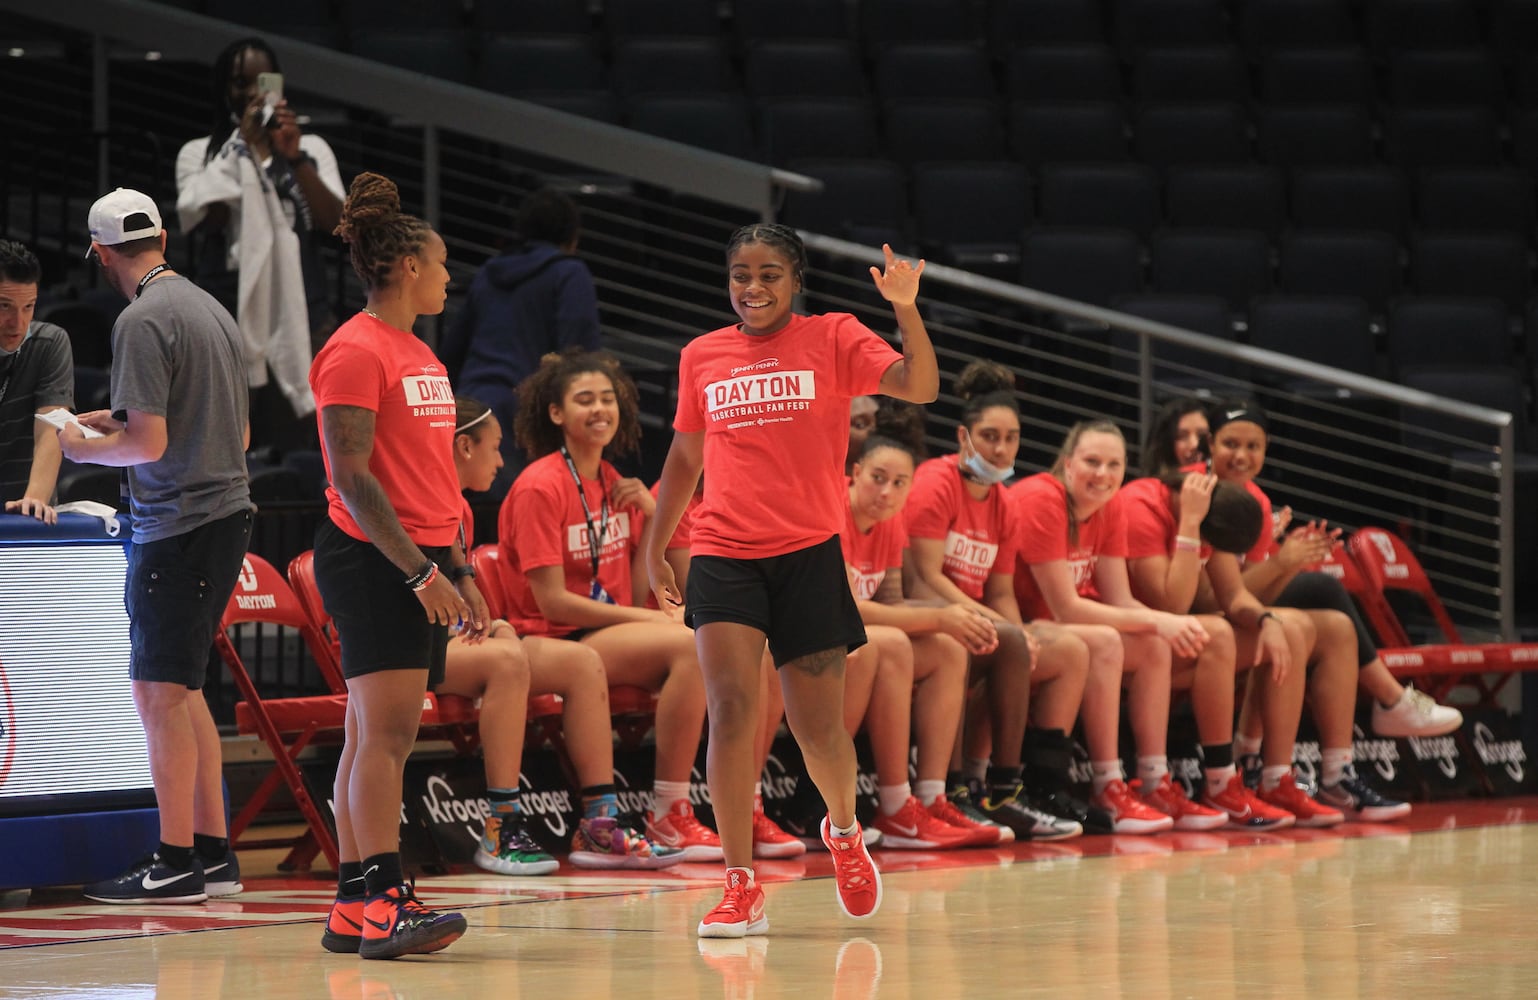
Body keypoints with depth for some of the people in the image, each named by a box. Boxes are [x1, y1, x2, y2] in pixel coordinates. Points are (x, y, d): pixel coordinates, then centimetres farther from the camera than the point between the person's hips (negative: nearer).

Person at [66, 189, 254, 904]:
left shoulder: (142, 321, -14)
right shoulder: (210, 308, 14)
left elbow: (148, 442, -19)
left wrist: (83, 446, 1)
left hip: (179, 525, -9)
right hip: (227, 514, 9)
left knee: (161, 692, -5)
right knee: (180, 689, 15)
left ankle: (176, 865, -4)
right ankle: (214, 855, 17)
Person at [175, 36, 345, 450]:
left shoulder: (311, 148, 11)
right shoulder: (199, 153, 10)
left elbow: (334, 222, -3)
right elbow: (208, 217, -7)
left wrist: (295, 158, -16)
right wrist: (243, 146, -11)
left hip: (301, 320, 0)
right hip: (225, 323, 0)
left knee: (300, 450, -4)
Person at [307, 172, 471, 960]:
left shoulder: (420, 356, 20)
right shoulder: (355, 351, -10)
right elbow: (350, 475, -16)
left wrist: (459, 572, 23)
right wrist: (418, 569, -20)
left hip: (422, 563, 9)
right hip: (372, 560, -9)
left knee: (383, 734, 7)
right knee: (385, 726, -16)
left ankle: (354, 909, 7)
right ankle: (381, 902, -21)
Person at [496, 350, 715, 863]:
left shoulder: (614, 484, 13)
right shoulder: (540, 487, -10)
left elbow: (635, 596, 10)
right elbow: (553, 602, -15)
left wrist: (651, 516, -2)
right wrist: (652, 622, -14)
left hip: (613, 630, 7)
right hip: (554, 642, -7)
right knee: (688, 645, -30)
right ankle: (667, 819, -26)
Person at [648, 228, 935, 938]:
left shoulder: (833, 339, 1)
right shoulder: (701, 357, 11)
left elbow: (920, 387, -13)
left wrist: (906, 310, -27)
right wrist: (655, 549, 23)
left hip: (809, 555, -2)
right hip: (723, 555, 2)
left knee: (818, 727, 3)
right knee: (731, 708, -14)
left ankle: (844, 832, 36)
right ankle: (741, 889, -11)